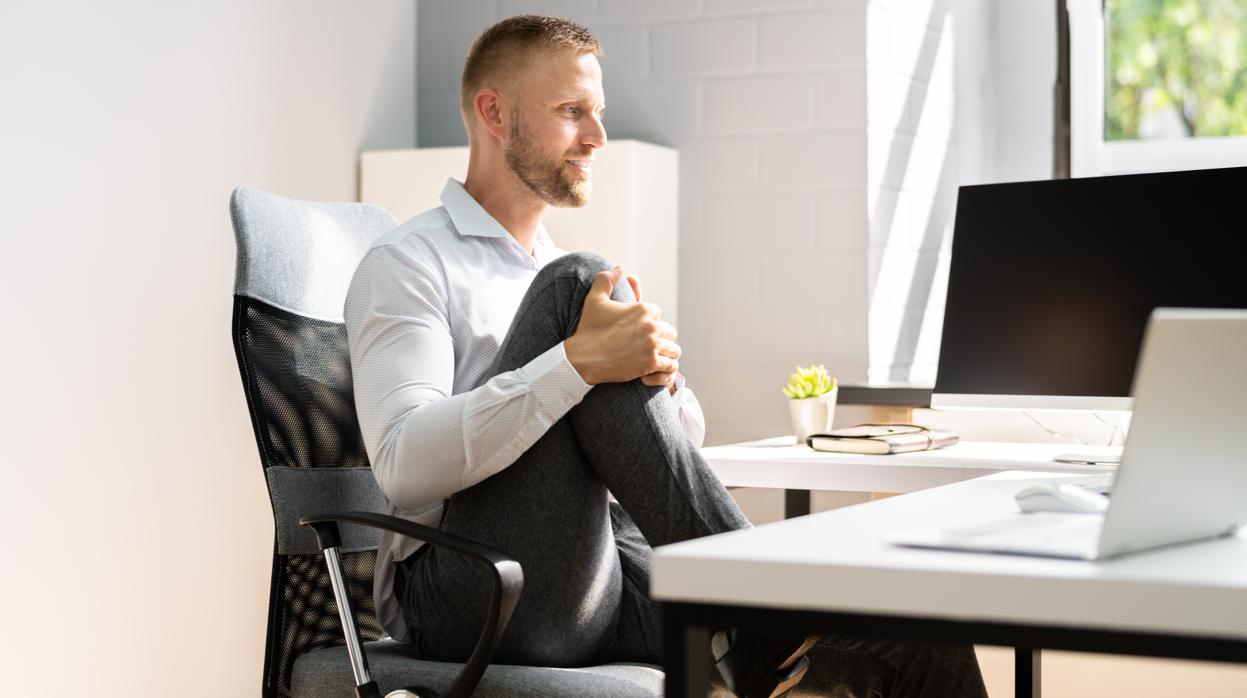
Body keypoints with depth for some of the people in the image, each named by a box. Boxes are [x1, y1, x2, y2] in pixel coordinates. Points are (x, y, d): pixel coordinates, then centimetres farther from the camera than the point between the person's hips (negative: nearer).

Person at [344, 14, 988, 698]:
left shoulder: (556, 275, 25)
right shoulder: (407, 264, 2)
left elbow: (684, 438, 19)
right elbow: (403, 464, -16)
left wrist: (658, 374, -5)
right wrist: (580, 362, -25)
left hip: (599, 580, 5)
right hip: (463, 595, -5)